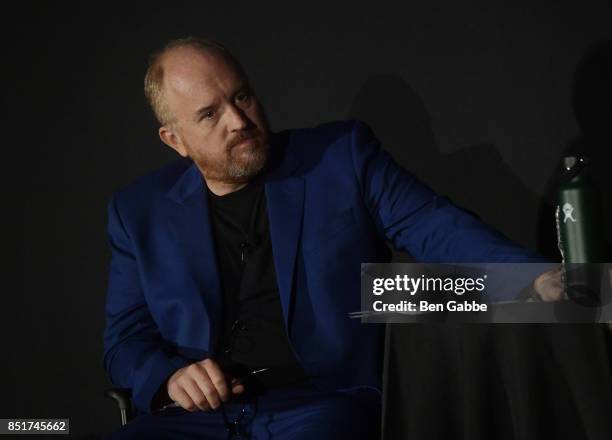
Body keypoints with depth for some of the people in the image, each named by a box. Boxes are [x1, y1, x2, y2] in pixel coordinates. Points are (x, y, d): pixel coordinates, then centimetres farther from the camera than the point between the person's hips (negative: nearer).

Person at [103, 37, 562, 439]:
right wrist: (169, 375, -9)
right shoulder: (140, 210, 11)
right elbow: (125, 339, 13)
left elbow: (432, 224, 0)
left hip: (323, 400, -1)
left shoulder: (343, 154, 7)